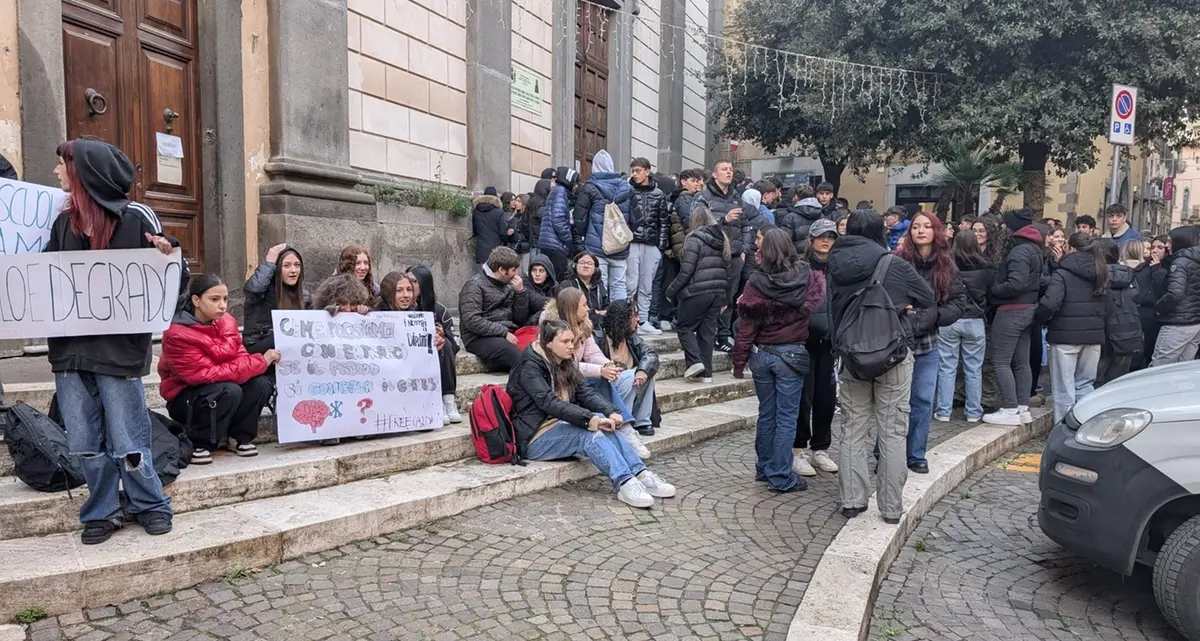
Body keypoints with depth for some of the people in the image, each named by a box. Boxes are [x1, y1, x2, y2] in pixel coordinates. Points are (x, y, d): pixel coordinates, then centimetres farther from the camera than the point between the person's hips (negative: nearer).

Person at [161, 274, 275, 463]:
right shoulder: (177, 334, -25)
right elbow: (207, 374, -28)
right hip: (186, 399, -6)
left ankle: (240, 437, 1)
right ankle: (199, 445, -12)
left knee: (261, 384, -19)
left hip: (224, 389, 6)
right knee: (230, 391, -33)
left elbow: (240, 357, -1)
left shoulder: (227, 321, -6)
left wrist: (261, 362, -27)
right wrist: (260, 362, -30)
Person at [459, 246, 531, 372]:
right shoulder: (475, 285, -4)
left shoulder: (508, 285, 17)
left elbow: (520, 319, 15)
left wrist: (521, 292, 2)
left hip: (507, 334, 7)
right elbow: (472, 321, -16)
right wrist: (503, 332, -18)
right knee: (523, 359, -33)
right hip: (481, 338, -7)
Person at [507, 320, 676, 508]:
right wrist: (589, 420, -36)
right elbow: (550, 402, -26)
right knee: (589, 431, -29)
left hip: (560, 427, 7)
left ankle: (640, 474, -26)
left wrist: (611, 412, -19)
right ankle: (624, 484, -39)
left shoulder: (566, 365, 11)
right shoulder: (530, 368, -13)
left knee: (603, 424, -20)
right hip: (535, 439, -7)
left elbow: (586, 392, 0)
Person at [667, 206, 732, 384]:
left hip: (697, 291, -6)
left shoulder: (695, 238, -9)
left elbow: (687, 270, -14)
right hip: (718, 292, 6)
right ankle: (706, 372, 9)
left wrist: (671, 290, -4)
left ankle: (695, 362, -7)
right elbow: (728, 268, 14)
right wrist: (725, 297, 20)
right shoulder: (723, 239, 12)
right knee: (707, 331, 10)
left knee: (684, 326, 9)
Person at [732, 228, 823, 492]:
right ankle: (781, 477, 6)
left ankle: (764, 468, 27)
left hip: (761, 354, 1)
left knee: (766, 413, 15)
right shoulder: (808, 278, -8)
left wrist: (739, 361, 1)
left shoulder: (756, 282, -10)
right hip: (791, 354, -1)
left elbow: (746, 325, -7)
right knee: (786, 417, 4)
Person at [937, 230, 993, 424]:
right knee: (973, 369, 9)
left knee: (947, 367, 5)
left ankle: (943, 411, 8)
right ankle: (973, 412, 16)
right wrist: (985, 315, 17)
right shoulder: (985, 268, -3)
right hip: (975, 322, 1)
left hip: (948, 321, -1)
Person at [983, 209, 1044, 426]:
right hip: (1029, 308, 10)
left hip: (1012, 310, -10)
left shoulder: (1019, 251, -16)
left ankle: (1010, 410, -6)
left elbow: (1016, 283, -26)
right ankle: (1023, 408, 17)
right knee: (1022, 362, 12)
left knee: (1001, 361, -5)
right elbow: (1039, 281, 17)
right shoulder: (1035, 250, 14)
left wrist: (993, 290, -12)